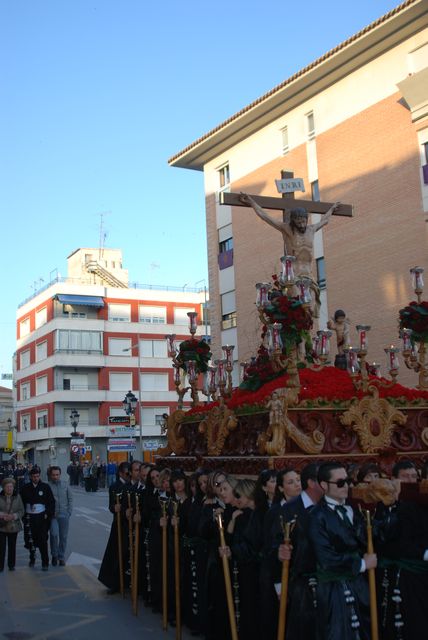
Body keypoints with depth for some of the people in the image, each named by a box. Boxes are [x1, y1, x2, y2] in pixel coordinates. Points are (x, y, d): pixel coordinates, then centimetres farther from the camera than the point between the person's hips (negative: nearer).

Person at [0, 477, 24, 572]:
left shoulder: (17, 497, 3)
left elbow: (21, 511, 2)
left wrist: (13, 516, -15)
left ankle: (11, 565, 18)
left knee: (12, 546, 7)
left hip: (13, 526, 1)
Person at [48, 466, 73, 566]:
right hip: (52, 515, -3)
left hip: (64, 515, 3)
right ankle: (54, 555, 5)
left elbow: (70, 499, 9)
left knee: (63, 537, 7)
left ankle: (61, 557, 20)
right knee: (54, 534, -16)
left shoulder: (65, 485, 5)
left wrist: (69, 512, 1)